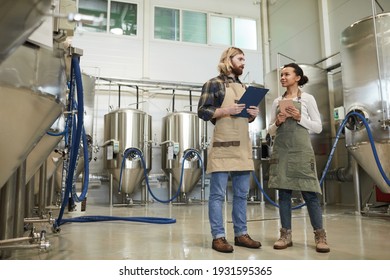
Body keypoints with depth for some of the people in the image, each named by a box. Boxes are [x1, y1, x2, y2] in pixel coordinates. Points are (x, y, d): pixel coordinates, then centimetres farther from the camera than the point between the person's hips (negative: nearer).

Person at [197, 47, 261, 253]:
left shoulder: (243, 87, 21)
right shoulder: (214, 83, 0)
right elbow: (202, 111, -8)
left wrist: (252, 114, 3)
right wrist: (226, 110, -18)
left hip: (243, 146, 8)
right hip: (222, 146, -7)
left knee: (241, 194, 10)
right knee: (218, 194, -2)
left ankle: (241, 234, 20)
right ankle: (218, 237, 5)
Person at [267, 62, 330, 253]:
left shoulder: (307, 98, 5)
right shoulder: (277, 102, 14)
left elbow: (318, 127, 2)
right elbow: (271, 131, 15)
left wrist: (299, 118, -11)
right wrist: (277, 122, -6)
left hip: (301, 149, -3)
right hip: (281, 150, 3)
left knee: (309, 192, -4)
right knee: (284, 192, 2)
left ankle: (320, 235, 4)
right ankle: (286, 234, 7)